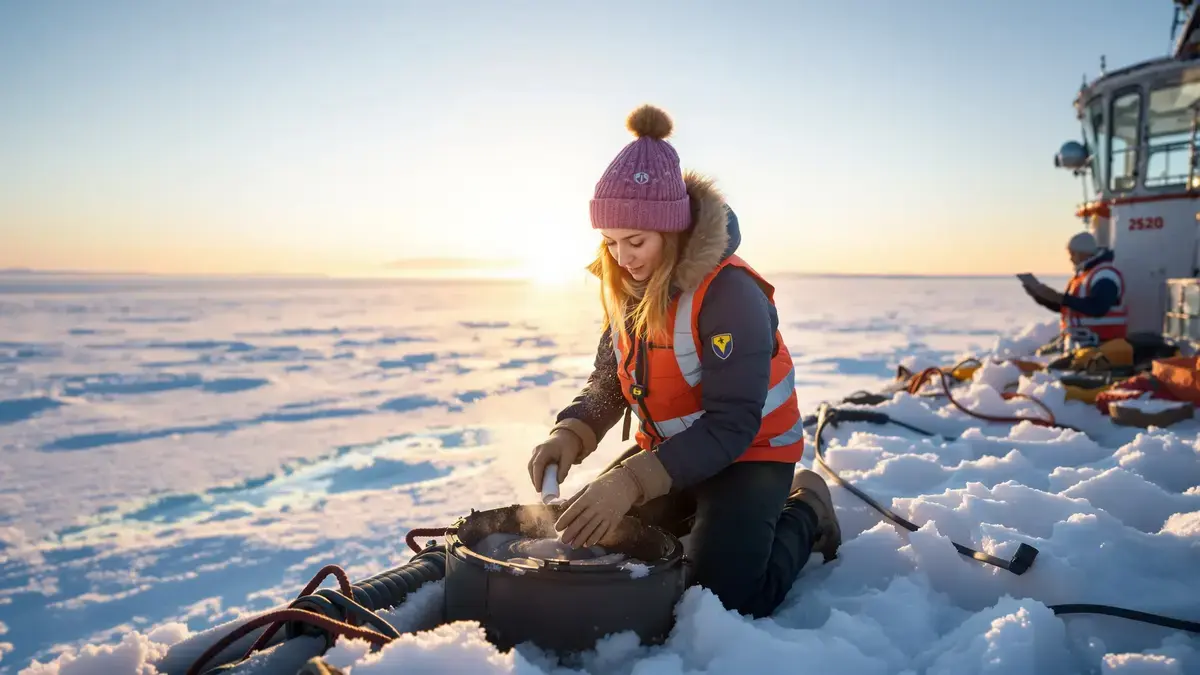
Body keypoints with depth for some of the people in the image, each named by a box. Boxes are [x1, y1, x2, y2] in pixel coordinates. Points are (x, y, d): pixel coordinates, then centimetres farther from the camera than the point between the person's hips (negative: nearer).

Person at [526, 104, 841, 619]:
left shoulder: (729, 292, -28)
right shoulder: (627, 286, -5)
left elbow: (732, 425, -31)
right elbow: (608, 381, 1)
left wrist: (634, 481, -41)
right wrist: (571, 434, -21)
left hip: (748, 451, -6)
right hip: (669, 446, 7)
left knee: (725, 596, -19)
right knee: (592, 543, 1)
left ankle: (804, 512, 9)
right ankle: (697, 513, 22)